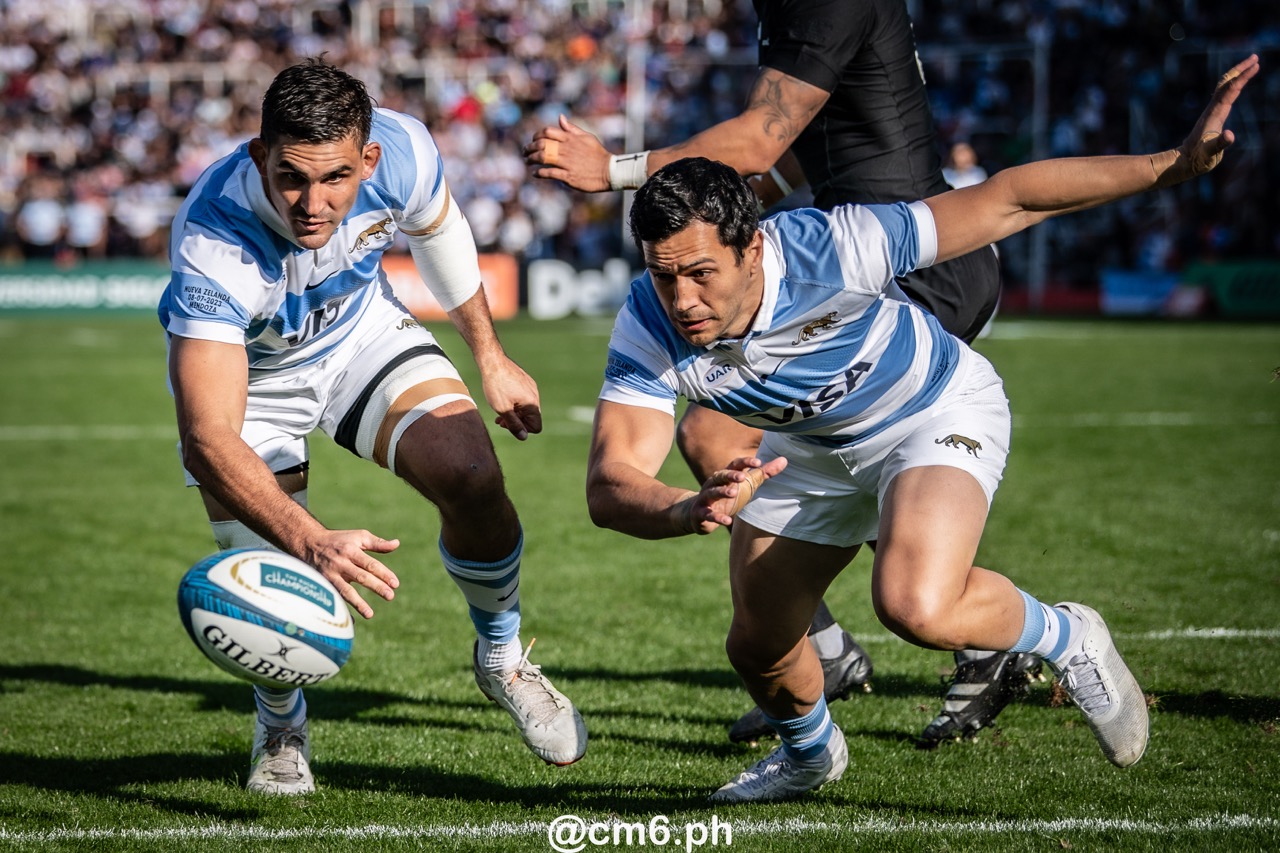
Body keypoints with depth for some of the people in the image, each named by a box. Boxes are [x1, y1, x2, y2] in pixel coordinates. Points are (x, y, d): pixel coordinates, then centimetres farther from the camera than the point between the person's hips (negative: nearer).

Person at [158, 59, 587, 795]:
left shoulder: (402, 152, -30)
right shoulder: (212, 246, -42)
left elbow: (439, 232, -3)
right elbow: (208, 441, -47)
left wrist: (490, 358, 9)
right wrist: (312, 541, -61)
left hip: (361, 329, 2)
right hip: (244, 371, -2)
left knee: (474, 478, -20)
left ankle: (503, 658, 9)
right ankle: (281, 726, 26)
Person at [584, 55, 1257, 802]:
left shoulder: (829, 249, -39)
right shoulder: (648, 330, -30)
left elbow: (1006, 201, -30)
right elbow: (610, 486, -38)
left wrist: (1174, 166, -31)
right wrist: (689, 510, -61)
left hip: (939, 412, -5)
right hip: (810, 448, 5)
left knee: (916, 607, -31)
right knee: (757, 648, 12)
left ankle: (1066, 640, 2)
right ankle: (810, 754, 48)